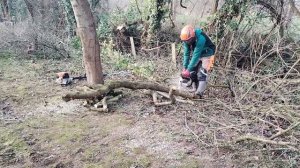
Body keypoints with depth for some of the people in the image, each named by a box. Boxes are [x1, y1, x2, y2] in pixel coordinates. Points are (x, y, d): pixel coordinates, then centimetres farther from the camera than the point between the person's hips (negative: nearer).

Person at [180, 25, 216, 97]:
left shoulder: (200, 39, -37)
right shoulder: (186, 39, -16)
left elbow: (196, 55, -36)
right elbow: (186, 53, -12)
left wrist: (188, 70, -34)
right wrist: (184, 68, -17)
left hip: (206, 55, -7)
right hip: (197, 55, 7)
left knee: (202, 73, -20)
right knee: (193, 72, -1)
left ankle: (199, 92, -26)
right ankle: (196, 90, 7)